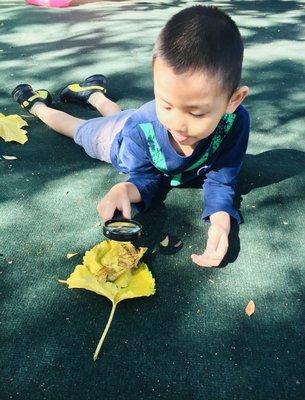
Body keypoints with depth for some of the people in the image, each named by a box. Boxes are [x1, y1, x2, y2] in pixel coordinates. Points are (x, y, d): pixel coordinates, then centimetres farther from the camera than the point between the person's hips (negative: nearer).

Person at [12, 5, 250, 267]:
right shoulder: (141, 130, -45)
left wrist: (221, 221, -54)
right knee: (81, 129, 27)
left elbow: (220, 182, -33)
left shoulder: (235, 123, -44)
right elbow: (146, 179, -30)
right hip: (119, 137, -3)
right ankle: (38, 105, 55)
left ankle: (94, 93, 63)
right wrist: (127, 190, -54)